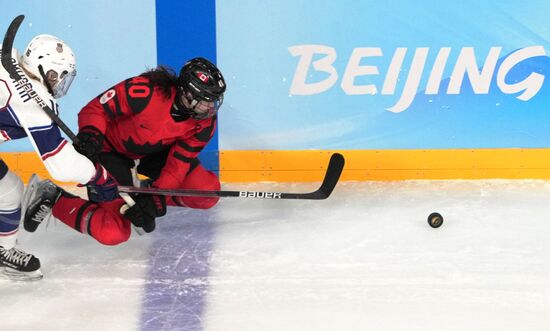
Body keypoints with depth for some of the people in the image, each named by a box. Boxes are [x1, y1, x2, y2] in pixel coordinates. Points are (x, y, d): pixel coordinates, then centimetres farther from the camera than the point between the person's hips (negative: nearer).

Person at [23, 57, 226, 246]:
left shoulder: (205, 121, -19)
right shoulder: (145, 91, -34)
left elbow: (179, 162, -17)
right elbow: (95, 109, -23)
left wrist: (157, 199, -28)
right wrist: (90, 136, -41)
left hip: (153, 154, 6)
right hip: (111, 149, -6)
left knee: (207, 192, -15)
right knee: (113, 233, -19)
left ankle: (149, 192, 11)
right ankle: (54, 199, 2)